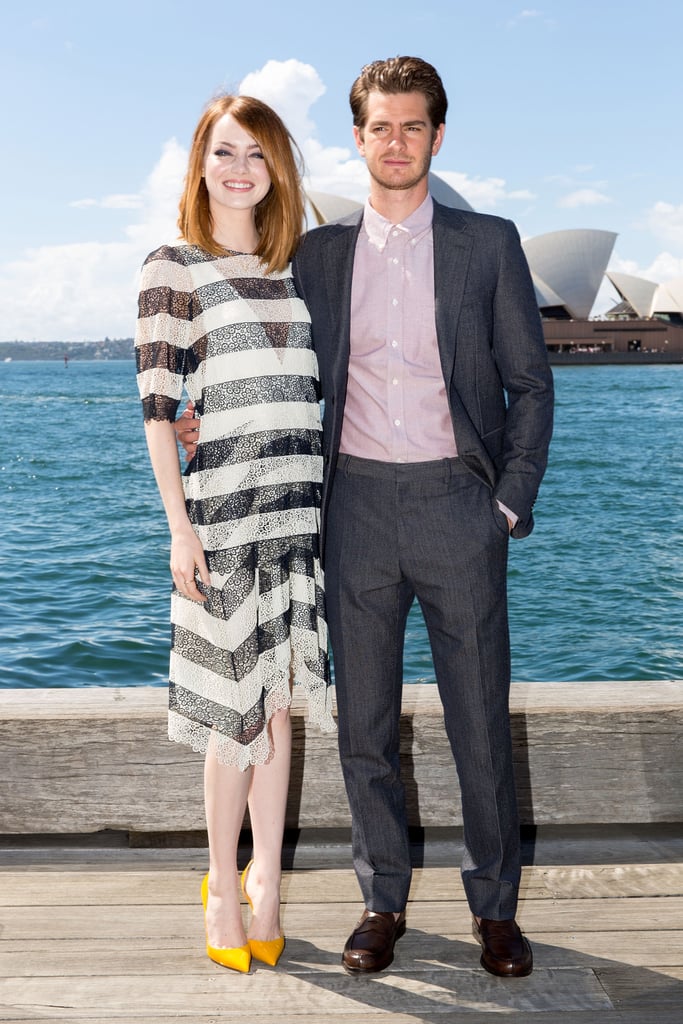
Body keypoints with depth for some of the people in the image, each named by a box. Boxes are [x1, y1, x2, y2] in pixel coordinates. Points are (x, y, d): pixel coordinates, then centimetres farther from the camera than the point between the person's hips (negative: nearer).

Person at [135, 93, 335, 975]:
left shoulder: (292, 268, 14)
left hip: (300, 503, 5)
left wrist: (325, 500, 12)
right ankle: (223, 890, 18)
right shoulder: (172, 268, -1)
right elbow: (156, 406, -6)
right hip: (224, 501, -5)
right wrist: (179, 526, -11)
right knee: (240, 706, 1)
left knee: (279, 697, 10)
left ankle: (266, 879, 23)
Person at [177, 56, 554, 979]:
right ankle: (383, 900, 25)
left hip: (456, 498, -1)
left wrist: (511, 506, -3)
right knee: (363, 721, 8)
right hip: (358, 503, 2)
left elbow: (531, 383, 4)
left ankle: (495, 905, 22)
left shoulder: (488, 244, 5)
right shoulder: (317, 253, 10)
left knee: (480, 718, 5)